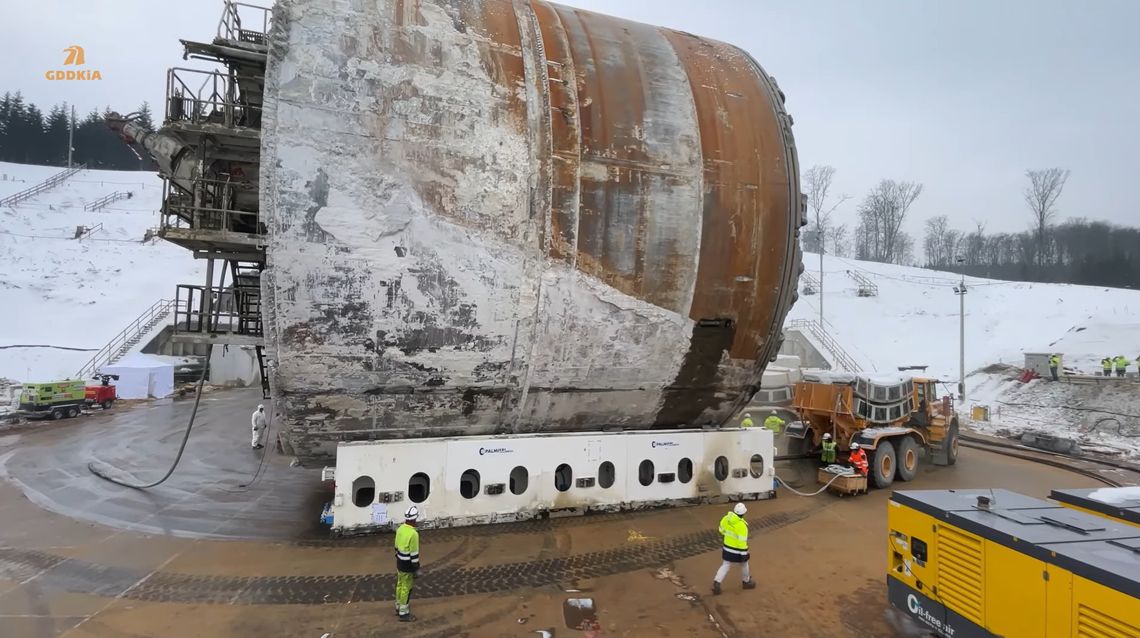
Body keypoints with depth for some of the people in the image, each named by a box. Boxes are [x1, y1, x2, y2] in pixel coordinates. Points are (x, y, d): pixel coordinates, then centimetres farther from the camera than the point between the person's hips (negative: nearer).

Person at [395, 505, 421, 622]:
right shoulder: (413, 534, -29)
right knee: (406, 588, 4)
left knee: (400, 585, 22)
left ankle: (399, 607, 37)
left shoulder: (400, 528, -3)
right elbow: (414, 554, -23)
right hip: (408, 566, -8)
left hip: (399, 563, 8)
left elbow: (397, 547, 8)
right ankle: (404, 613, 16)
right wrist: (417, 570, -13)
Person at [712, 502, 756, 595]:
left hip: (727, 547, 5)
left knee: (725, 566, 14)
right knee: (744, 564, 22)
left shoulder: (726, 518, -10)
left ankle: (716, 583, 0)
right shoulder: (742, 525, -29)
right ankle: (747, 582, 44)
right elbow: (742, 541, -26)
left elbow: (722, 530, 6)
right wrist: (744, 554, -18)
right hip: (738, 549, -5)